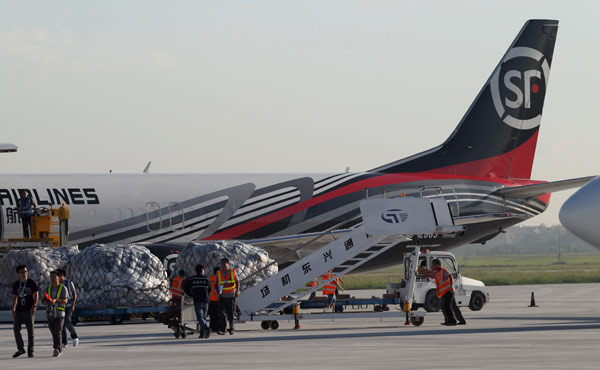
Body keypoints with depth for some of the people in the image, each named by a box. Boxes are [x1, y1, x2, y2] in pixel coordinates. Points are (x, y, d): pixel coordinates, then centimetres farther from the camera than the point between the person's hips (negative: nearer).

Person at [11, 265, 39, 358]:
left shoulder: (32, 282, -2)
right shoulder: (16, 284, 10)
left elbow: (36, 295, -6)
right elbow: (14, 298, 16)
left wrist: (34, 306, -19)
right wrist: (13, 310, 11)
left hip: (29, 310, -4)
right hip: (19, 310, 4)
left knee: (30, 330, -1)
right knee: (16, 329, -3)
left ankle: (30, 350, 8)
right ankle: (20, 349, 9)